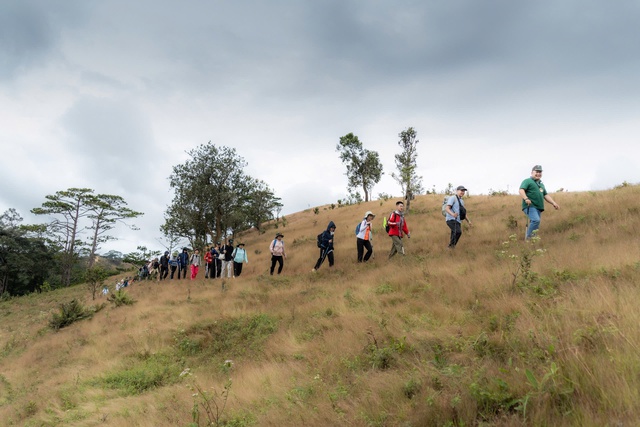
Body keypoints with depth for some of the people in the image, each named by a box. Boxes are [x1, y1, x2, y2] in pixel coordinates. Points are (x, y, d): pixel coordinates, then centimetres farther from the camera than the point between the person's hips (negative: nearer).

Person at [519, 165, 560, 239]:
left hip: (538, 208, 8)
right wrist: (526, 199, -30)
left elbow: (546, 195, 28)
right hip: (530, 206, -8)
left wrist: (553, 203, 15)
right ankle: (528, 238, -21)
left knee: (536, 226, 5)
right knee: (536, 220, -27)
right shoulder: (527, 181, 3)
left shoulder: (541, 184, 28)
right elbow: (521, 190, -13)